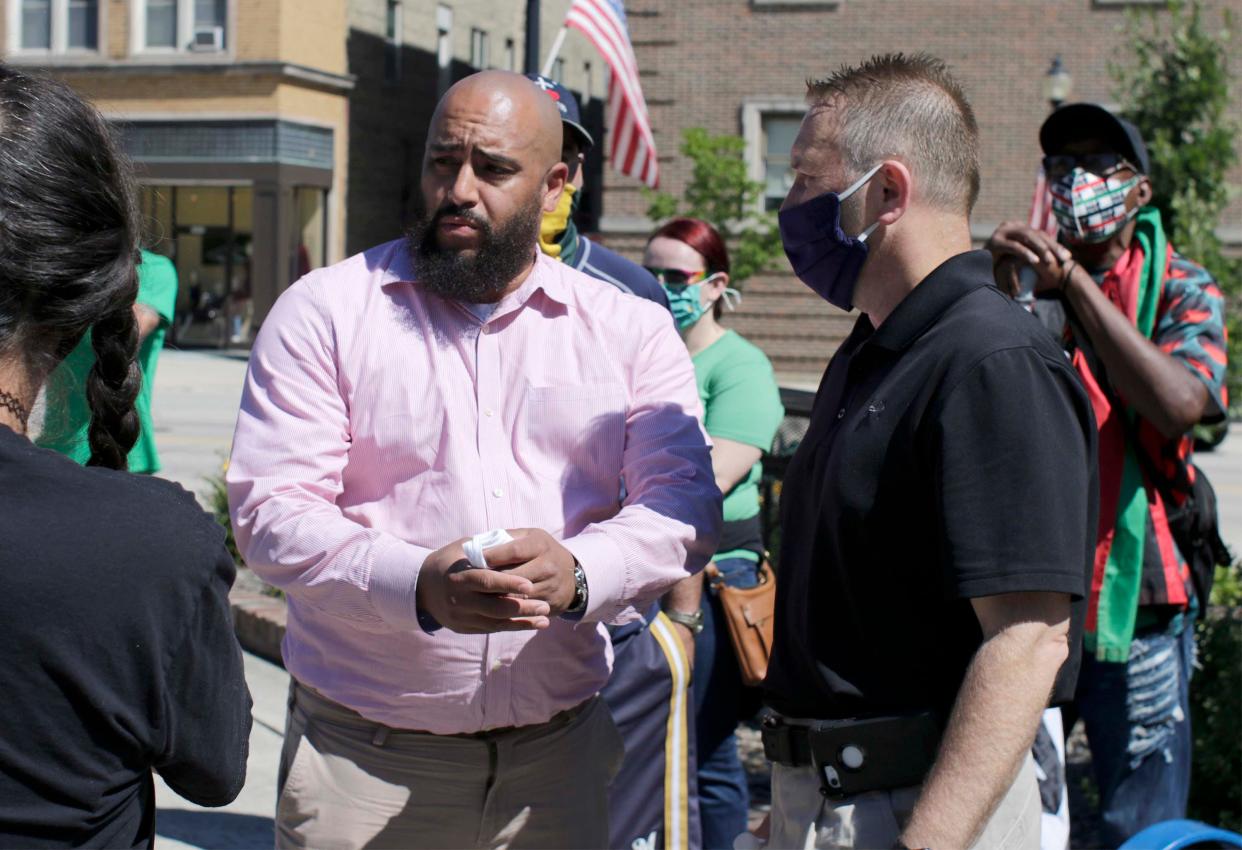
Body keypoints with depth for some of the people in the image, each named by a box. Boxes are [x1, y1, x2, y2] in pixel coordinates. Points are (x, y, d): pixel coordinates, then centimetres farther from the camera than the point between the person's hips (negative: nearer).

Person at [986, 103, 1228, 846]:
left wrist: (1076, 279, -18)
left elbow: (1176, 404, -17)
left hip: (1132, 597, -1)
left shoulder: (1181, 291, 3)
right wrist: (1000, 287, -21)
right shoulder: (1016, 284, 8)